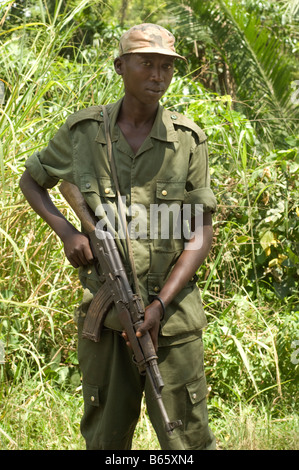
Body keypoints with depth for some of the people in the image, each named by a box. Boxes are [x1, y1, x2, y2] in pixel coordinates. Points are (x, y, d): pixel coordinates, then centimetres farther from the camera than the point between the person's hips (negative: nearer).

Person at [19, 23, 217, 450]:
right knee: (105, 437, 12)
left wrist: (159, 306, -13)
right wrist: (66, 231, 0)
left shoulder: (189, 139, -1)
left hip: (173, 312, -1)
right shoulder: (83, 130, 2)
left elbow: (201, 236, -2)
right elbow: (30, 179, 18)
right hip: (103, 313, 1)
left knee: (187, 438, 2)